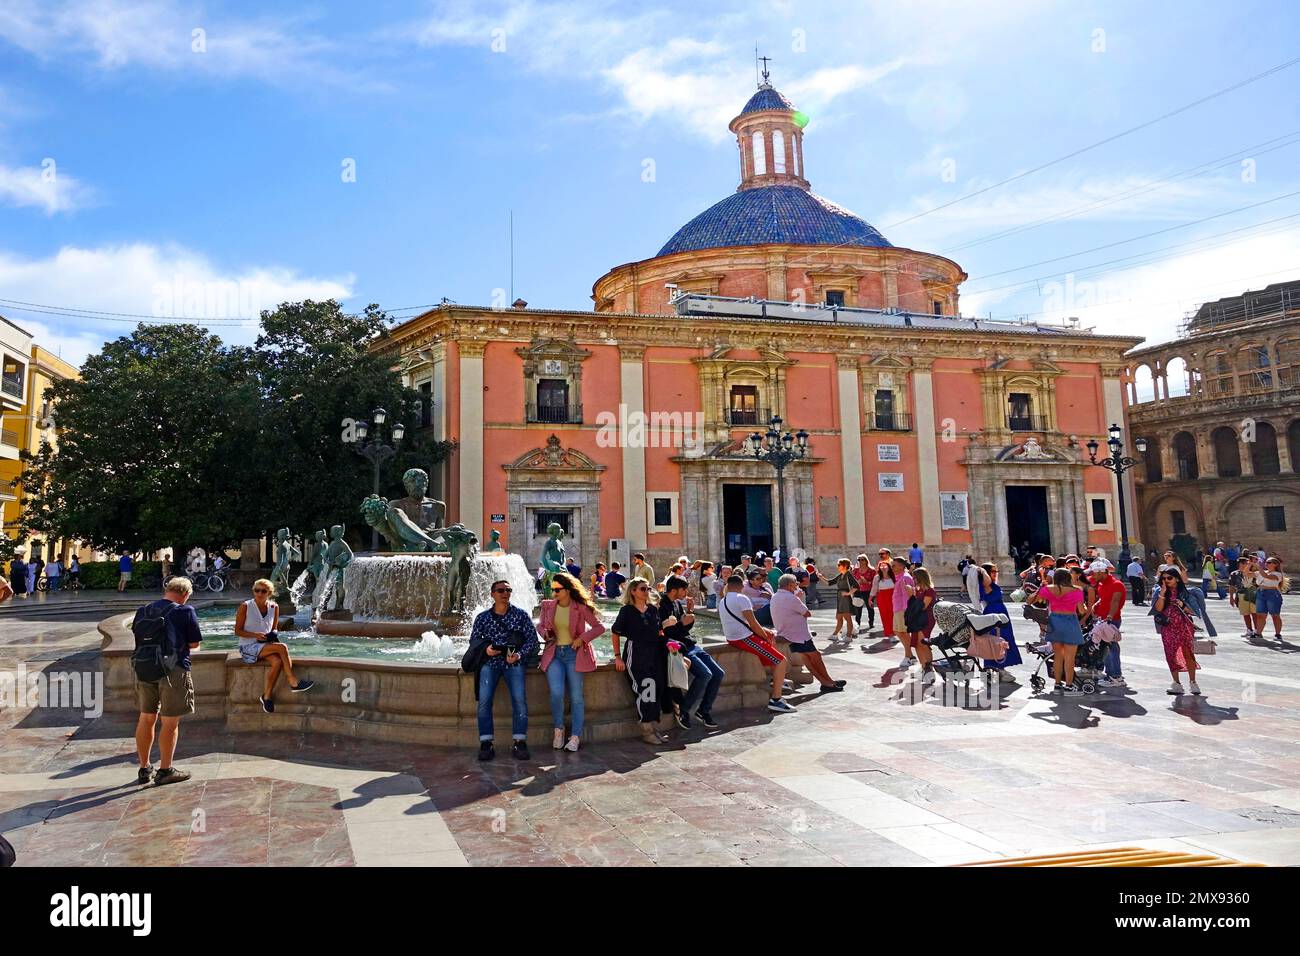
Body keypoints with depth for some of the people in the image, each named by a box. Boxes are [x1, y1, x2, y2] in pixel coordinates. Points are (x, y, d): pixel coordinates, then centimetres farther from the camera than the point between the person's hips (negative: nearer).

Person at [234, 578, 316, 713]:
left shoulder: (274, 607, 7)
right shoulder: (245, 606, -6)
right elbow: (237, 631, -5)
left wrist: (274, 635, -4)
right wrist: (255, 635, -21)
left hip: (266, 645, 5)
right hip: (248, 647, -5)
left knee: (277, 661, -29)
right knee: (282, 647, -29)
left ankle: (267, 696, -16)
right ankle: (293, 683, -24)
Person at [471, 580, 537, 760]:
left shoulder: (521, 614, 5)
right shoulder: (482, 617, 9)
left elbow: (532, 639, 3)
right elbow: (473, 640, 13)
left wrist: (519, 655, -13)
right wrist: (485, 649, -8)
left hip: (514, 662, -1)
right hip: (490, 661, 1)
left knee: (519, 699, -20)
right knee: (484, 699, -18)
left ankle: (519, 742, -11)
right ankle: (486, 742, -10)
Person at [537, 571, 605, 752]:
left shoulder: (580, 608, -5)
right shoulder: (547, 605, 5)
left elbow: (599, 627, 0)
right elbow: (540, 625, 20)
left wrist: (582, 638, -11)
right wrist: (545, 634, -2)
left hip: (573, 653, -2)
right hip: (554, 654, 2)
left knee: (576, 696, -4)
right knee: (556, 693, -17)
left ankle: (575, 737, 5)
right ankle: (558, 730, 5)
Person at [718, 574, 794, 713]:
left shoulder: (722, 601, 14)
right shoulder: (741, 598, -13)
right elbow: (753, 624, -16)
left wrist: (765, 631, 13)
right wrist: (766, 637, 0)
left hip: (732, 638, 10)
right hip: (744, 639, -10)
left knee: (771, 635, 30)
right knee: (781, 660, -8)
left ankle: (777, 679, 34)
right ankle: (775, 700, -14)